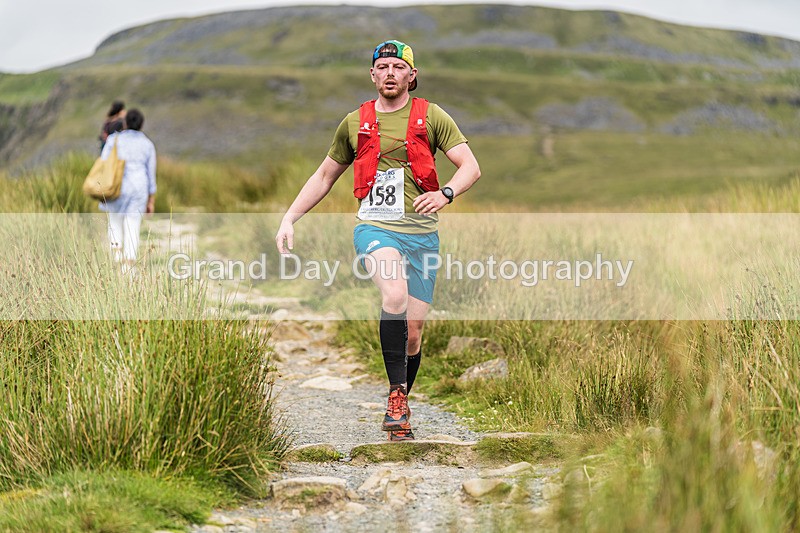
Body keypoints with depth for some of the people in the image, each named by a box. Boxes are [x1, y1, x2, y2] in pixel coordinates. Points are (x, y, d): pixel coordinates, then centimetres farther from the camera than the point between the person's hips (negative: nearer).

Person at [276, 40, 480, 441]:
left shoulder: (430, 116, 6)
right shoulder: (355, 123, 11)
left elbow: (470, 167, 1)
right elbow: (324, 175, 21)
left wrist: (445, 194, -19)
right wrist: (289, 219, 11)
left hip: (421, 232, 1)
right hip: (373, 227, -1)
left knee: (413, 330, 2)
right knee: (395, 295, -31)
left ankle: (400, 408, 23)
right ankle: (396, 394, -26)